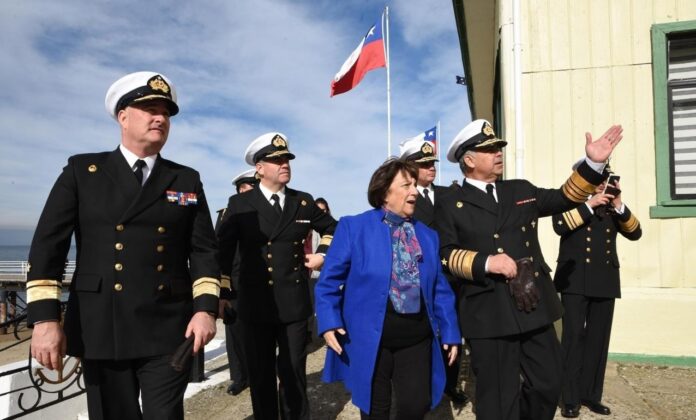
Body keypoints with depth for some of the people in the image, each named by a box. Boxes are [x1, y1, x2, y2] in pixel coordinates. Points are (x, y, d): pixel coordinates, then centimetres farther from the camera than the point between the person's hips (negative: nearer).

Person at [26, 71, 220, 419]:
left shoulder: (187, 181, 8)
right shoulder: (82, 171, 5)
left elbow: (204, 250, 4)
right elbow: (47, 245, -1)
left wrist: (206, 308, -8)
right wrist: (44, 318, -9)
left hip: (170, 332, 1)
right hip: (100, 331, 0)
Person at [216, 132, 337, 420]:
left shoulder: (303, 202, 6)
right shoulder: (239, 204, 0)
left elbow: (333, 228, 22)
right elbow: (223, 249, 0)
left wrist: (323, 255, 8)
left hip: (294, 304, 1)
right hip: (255, 305, -1)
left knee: (294, 373, 11)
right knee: (260, 375, 12)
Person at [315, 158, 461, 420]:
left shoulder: (428, 235, 9)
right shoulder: (353, 227, -4)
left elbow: (440, 289, 11)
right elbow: (329, 279, -5)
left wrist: (450, 332, 8)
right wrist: (329, 322, -14)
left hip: (417, 337, 3)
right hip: (370, 337, -3)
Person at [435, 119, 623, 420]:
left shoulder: (521, 190, 15)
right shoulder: (450, 204, -2)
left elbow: (564, 198, 14)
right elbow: (444, 254, -8)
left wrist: (593, 163, 3)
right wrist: (485, 263, -21)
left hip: (534, 307, 6)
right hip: (489, 314, -5)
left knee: (548, 386, 17)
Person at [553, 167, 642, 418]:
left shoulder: (611, 206, 16)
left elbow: (635, 233, 5)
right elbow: (560, 226, -13)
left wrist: (619, 206, -8)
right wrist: (590, 205, -14)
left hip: (605, 280, 4)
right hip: (575, 279, -4)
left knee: (599, 338, 5)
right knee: (574, 335, -5)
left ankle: (590, 394, 16)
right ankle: (570, 398, 2)